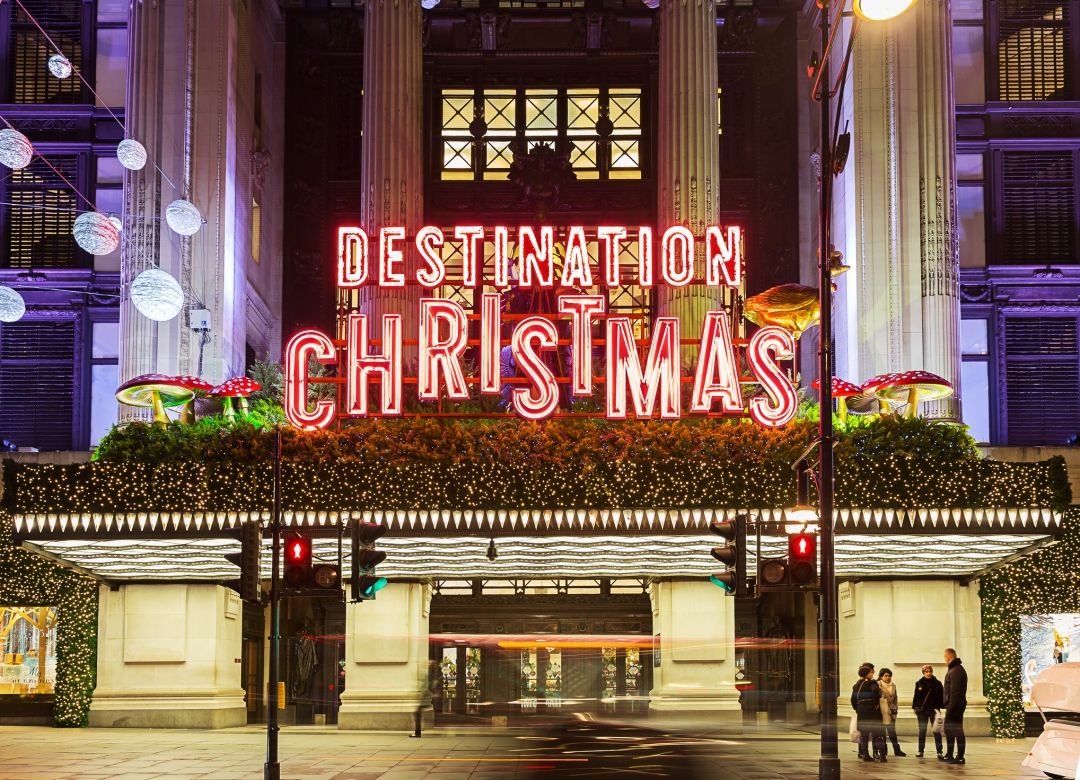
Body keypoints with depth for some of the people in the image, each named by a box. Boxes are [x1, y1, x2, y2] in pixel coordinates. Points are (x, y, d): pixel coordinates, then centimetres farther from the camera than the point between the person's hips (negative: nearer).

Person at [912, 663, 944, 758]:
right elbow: (916, 696, 8)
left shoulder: (937, 683, 0)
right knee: (922, 731, 8)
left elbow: (940, 697, -1)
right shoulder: (919, 683, 6)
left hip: (933, 710, -2)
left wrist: (938, 707, -10)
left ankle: (939, 752, -3)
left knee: (936, 731, -3)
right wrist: (915, 707, 2)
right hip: (922, 710, 2)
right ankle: (920, 751, 14)